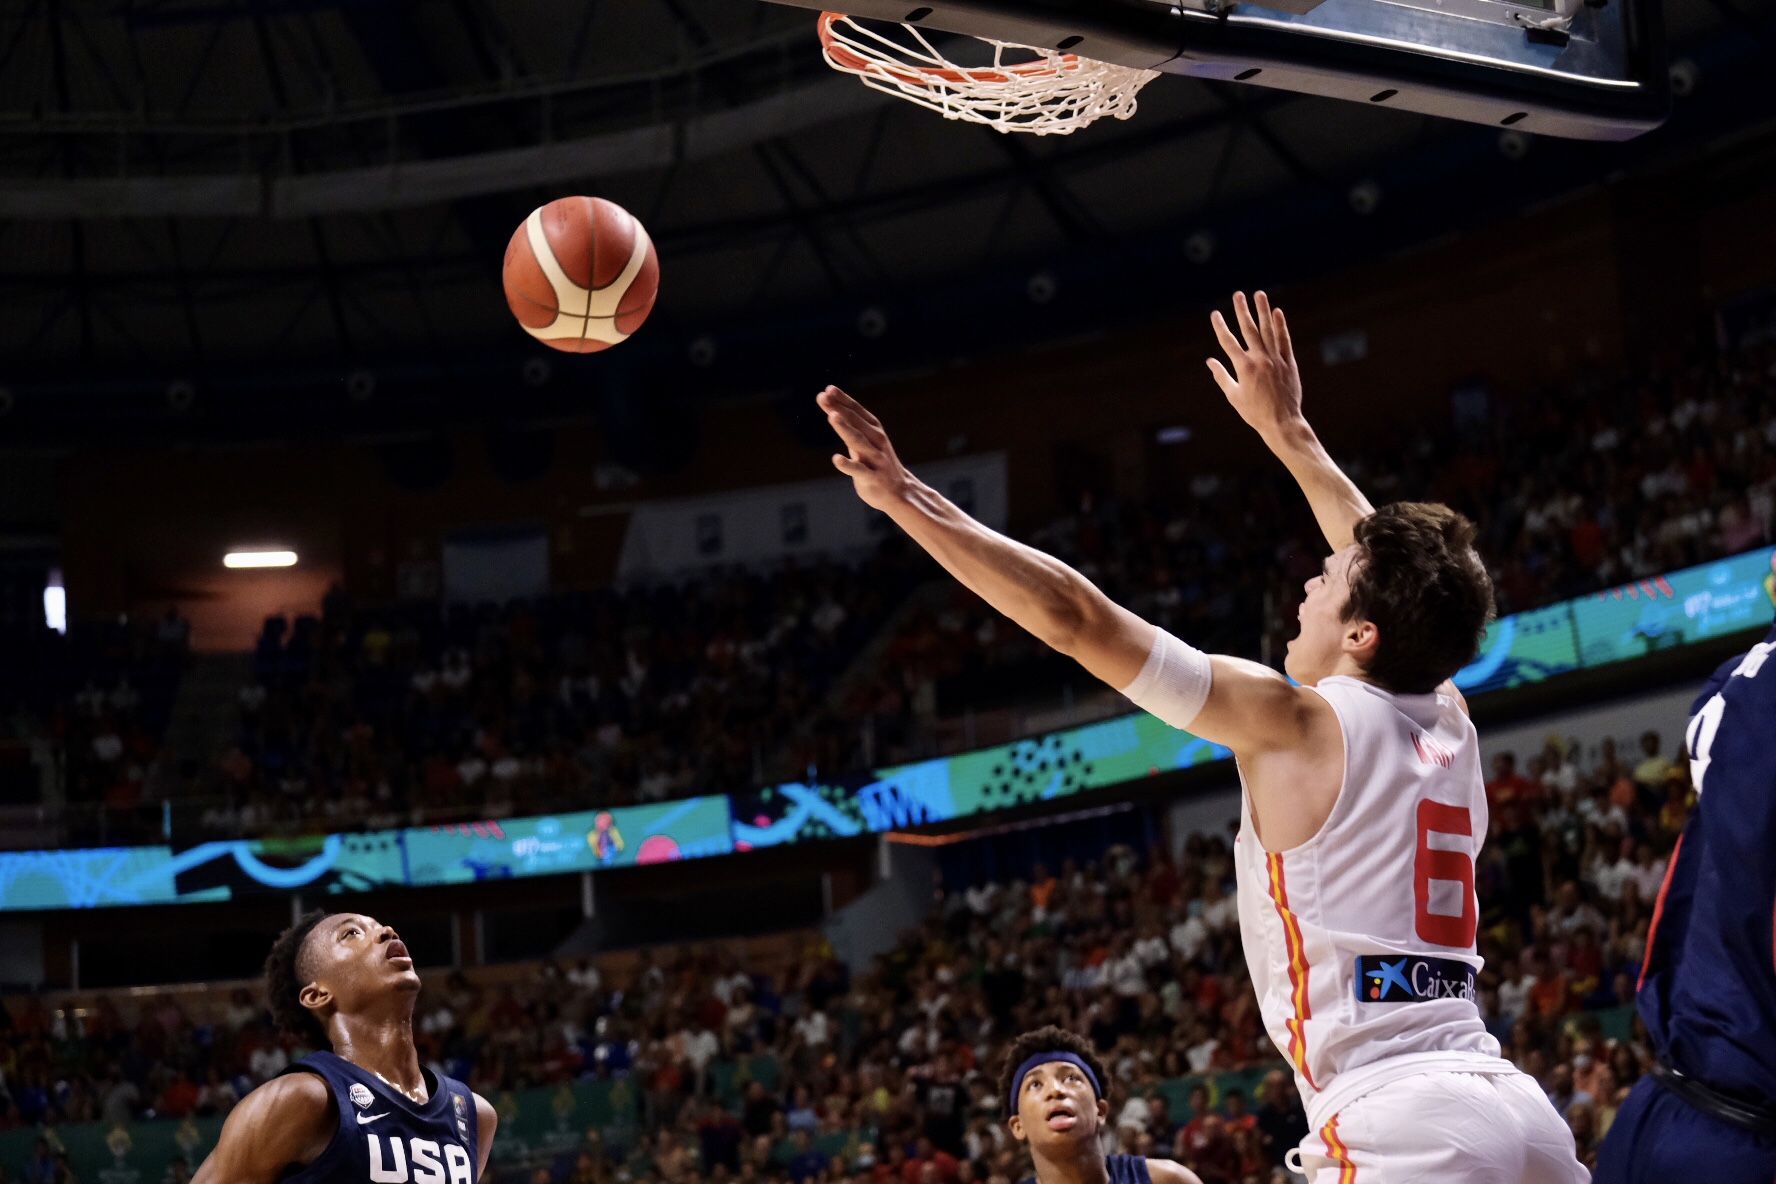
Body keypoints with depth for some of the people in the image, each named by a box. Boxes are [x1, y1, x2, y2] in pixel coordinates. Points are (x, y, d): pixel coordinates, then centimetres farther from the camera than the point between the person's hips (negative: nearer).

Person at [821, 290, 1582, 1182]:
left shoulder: (1295, 722, -1)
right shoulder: (1447, 723, 17)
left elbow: (1074, 616, -4)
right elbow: (1390, 563, 36)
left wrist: (905, 499, 0)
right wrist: (1287, 431, 45)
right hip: (1511, 1104, 8)